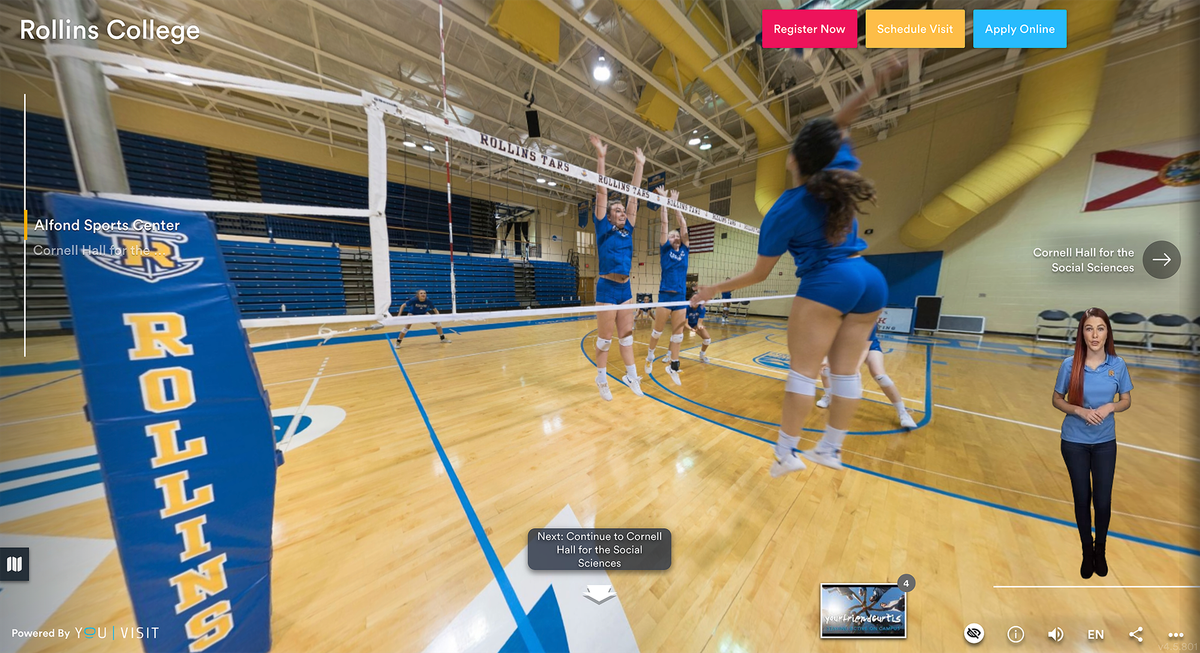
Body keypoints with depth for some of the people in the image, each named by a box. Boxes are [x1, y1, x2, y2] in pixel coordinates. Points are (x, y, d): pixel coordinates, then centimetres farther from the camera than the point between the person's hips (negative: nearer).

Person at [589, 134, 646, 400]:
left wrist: (639, 165, 19)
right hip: (607, 288, -5)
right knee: (605, 339, 1)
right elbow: (602, 192, -1)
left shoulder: (627, 230, 14)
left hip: (625, 288, 5)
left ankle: (631, 377, 20)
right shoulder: (603, 228, 2)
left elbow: (633, 197, 16)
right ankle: (602, 380, 14)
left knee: (627, 336, 11)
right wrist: (600, 157, -2)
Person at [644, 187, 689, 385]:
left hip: (681, 296, 4)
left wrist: (675, 203, 18)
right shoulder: (665, 249, 3)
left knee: (678, 334, 4)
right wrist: (664, 200, 7)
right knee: (658, 330, 7)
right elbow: (664, 223, 1)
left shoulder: (684, 250, 12)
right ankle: (650, 355, 30)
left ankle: (673, 366, 14)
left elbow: (683, 224, 13)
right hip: (665, 295, -4)